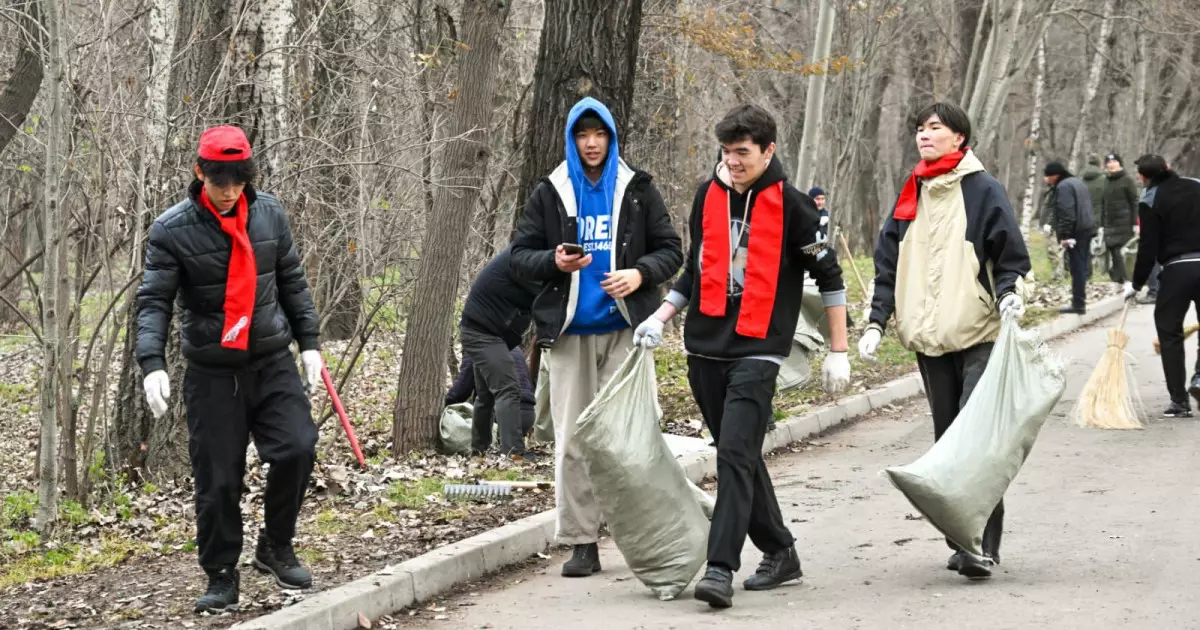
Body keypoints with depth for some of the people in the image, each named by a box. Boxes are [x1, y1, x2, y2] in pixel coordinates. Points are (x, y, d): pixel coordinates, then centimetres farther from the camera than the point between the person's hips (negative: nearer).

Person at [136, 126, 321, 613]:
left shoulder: (269, 215, 3)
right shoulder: (172, 230, -9)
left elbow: (292, 283, 13)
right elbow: (154, 301, -11)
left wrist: (309, 342, 9)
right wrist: (152, 363, -23)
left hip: (273, 361, 3)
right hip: (212, 371, -2)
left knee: (297, 450, -12)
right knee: (217, 478, -1)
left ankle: (276, 548, 11)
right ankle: (221, 578, 14)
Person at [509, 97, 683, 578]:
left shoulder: (637, 191, 7)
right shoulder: (549, 194, 8)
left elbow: (670, 250, 9)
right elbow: (520, 255, 9)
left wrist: (640, 273, -11)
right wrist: (554, 262, -12)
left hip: (625, 329, -1)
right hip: (569, 331, 1)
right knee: (572, 440, 0)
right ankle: (581, 542, 5)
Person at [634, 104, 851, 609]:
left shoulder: (791, 206, -5)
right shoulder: (708, 196, 9)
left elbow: (829, 275, 1)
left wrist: (838, 352, 0)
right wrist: (660, 317, 9)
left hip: (757, 351, -6)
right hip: (705, 348, 6)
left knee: (735, 454, -17)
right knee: (738, 457, 13)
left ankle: (721, 569, -22)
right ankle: (780, 553, 27)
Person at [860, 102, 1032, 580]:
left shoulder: (983, 190, -1)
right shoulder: (911, 196, 15)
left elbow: (1011, 257, 0)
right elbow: (888, 265, 17)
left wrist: (1010, 295, -19)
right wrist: (876, 323, 8)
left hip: (979, 336, -5)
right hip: (929, 341, 6)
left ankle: (983, 545, -15)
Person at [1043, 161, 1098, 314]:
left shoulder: (1063, 187, -12)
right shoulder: (1077, 182, 20)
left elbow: (1066, 213, -20)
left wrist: (1064, 235, -19)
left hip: (1076, 232, -10)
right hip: (1087, 230, 10)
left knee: (1077, 268, -8)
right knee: (1081, 267, 12)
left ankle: (1078, 304, -8)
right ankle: (1079, 302, 15)